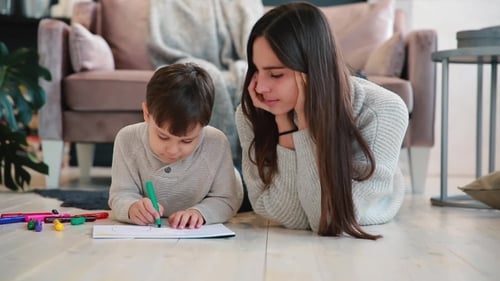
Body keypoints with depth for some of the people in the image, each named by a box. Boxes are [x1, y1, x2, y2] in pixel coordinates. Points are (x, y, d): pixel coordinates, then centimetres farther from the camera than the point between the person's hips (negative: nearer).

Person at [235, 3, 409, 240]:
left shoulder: (382, 112, -29)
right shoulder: (251, 114, -21)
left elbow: (331, 219, -30)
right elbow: (290, 217, -23)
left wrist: (306, 120, -36)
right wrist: (284, 123, -33)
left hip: (369, 242, -1)